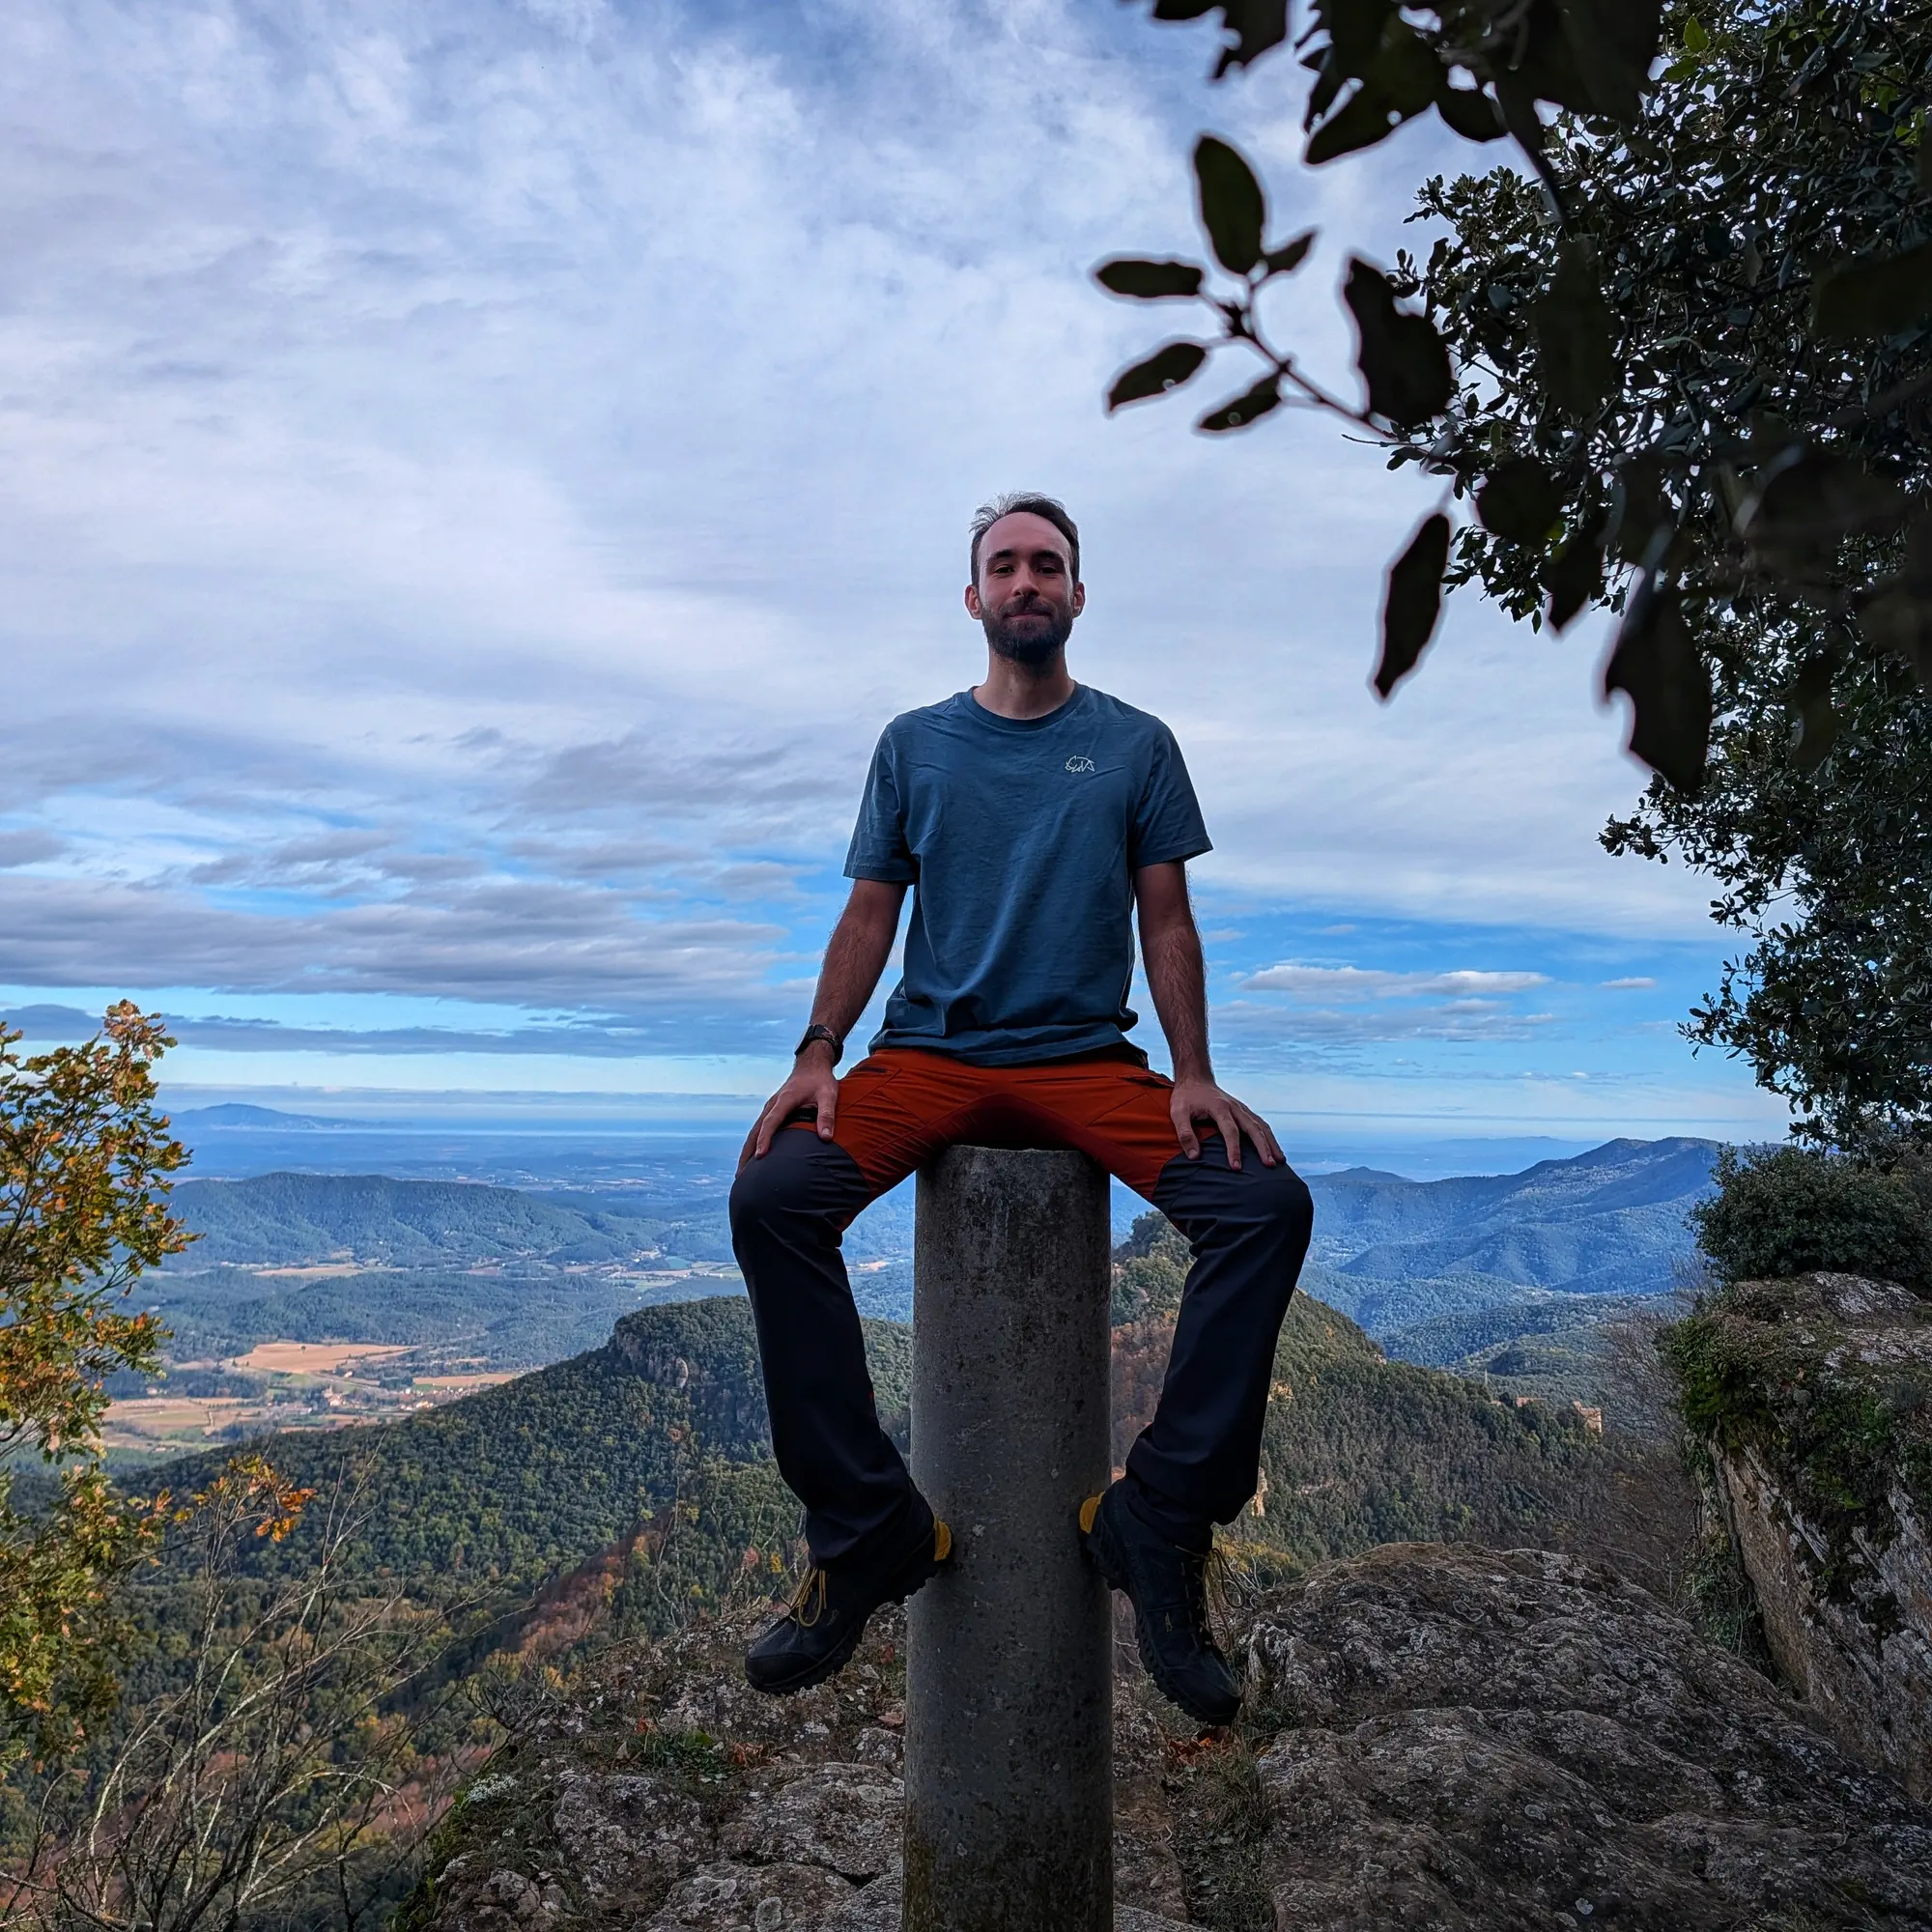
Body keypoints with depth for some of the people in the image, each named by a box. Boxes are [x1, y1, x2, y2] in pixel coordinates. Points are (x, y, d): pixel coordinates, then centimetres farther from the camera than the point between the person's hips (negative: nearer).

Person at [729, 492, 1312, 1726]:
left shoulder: (1136, 744, 11)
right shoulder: (915, 744, 13)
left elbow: (1169, 924, 7)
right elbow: (871, 914, 9)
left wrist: (1195, 1076, -7)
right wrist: (819, 1055, -6)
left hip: (1086, 1058, 0)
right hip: (929, 1053, 1)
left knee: (1268, 1204, -25)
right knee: (771, 1198, -26)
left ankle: (1159, 1524, -14)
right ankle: (868, 1530, -16)